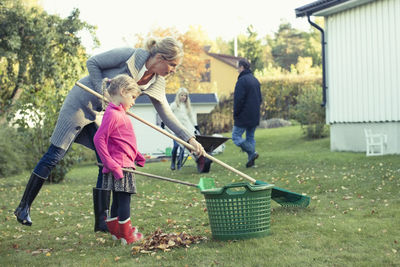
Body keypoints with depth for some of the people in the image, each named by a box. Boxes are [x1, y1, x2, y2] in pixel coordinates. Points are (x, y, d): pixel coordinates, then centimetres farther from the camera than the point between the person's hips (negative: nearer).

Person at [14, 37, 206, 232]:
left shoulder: (156, 84, -5)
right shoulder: (130, 55, -23)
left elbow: (167, 115, 1)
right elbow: (92, 63, -15)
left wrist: (190, 139, -4)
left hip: (102, 113, 7)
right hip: (80, 102, -7)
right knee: (55, 155, -3)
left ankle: (101, 221, 5)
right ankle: (24, 206, 9)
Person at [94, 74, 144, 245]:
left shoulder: (119, 113, 17)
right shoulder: (112, 114, -15)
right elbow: (99, 139, -20)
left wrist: (136, 156, 23)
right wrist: (110, 164, -20)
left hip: (124, 165, 10)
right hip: (119, 165, -10)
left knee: (118, 200, 16)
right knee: (124, 199, -4)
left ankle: (115, 231, 25)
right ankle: (127, 236, 3)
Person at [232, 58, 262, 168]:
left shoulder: (242, 80, -14)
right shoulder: (255, 80, 15)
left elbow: (238, 100, -18)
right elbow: (260, 98, 21)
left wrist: (235, 114, -8)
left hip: (243, 116, -8)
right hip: (254, 117, 8)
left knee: (236, 136, -3)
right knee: (250, 137, 13)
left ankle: (252, 153, -15)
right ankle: (251, 160, 9)